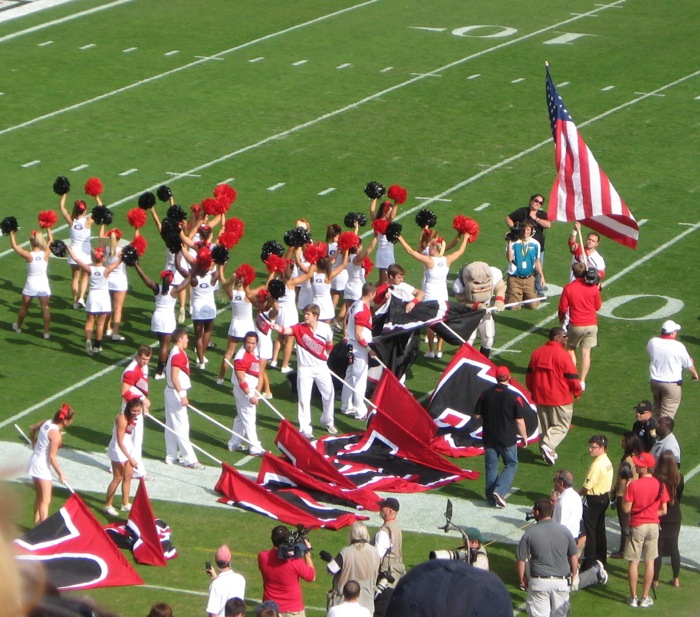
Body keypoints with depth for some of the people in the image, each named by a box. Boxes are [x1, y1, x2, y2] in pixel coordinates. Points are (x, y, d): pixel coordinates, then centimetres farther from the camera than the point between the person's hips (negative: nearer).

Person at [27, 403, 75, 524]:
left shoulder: (46, 422, -1)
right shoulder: (56, 434, -25)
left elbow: (32, 428, 17)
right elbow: (52, 457, -23)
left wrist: (34, 442, 34)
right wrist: (60, 474, -13)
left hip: (34, 461, 9)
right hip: (42, 466, -9)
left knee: (39, 497, 21)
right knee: (45, 501, -5)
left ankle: (37, 523, 31)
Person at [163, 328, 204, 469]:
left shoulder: (177, 353, 11)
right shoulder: (178, 355, -20)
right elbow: (174, 377, -25)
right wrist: (182, 396, -24)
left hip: (171, 391, 10)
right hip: (176, 393, -10)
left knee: (171, 426, 14)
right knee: (182, 427, -6)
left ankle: (171, 457, 21)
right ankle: (190, 459, -4)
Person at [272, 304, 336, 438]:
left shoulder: (325, 328, -8)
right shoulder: (300, 328, -14)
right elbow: (286, 330, -34)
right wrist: (276, 327, -54)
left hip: (321, 367, 2)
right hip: (304, 368, -2)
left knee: (329, 394, 13)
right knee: (304, 398, -2)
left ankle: (328, 421, 37)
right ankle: (305, 428, 10)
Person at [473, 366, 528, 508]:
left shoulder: (485, 394, -4)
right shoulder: (514, 397, -13)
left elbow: (477, 415, 3)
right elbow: (519, 421, -11)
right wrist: (524, 437, 3)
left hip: (489, 438, 3)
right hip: (508, 439, -3)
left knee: (491, 466, 13)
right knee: (511, 465, 11)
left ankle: (492, 498, 15)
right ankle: (499, 490, -8)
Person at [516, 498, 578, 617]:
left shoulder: (530, 533, -11)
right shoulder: (564, 531, -3)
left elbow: (520, 560, -7)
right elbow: (573, 557, 4)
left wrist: (522, 579, 9)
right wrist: (573, 576, 19)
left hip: (539, 582, -2)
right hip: (561, 581, 3)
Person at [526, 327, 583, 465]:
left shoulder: (537, 353, 3)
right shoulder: (563, 355, -17)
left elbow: (529, 374, 11)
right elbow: (572, 377, -13)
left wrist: (533, 390, 25)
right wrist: (577, 392, 4)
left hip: (540, 397, 6)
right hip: (560, 399, -6)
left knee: (545, 426, 18)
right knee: (562, 426, 5)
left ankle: (548, 452, 22)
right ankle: (548, 445, -15)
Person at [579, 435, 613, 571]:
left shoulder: (597, 465, -23)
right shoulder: (608, 462, 7)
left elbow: (587, 486, -21)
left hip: (593, 500, -10)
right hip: (604, 497, 10)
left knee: (589, 531, -3)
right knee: (600, 530, 17)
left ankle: (589, 562, -1)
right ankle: (601, 559, 24)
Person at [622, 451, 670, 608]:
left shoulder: (633, 485, -16)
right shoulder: (660, 485, -6)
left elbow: (626, 508, -13)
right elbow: (663, 511, -2)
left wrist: (624, 493, 0)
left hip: (637, 526, -3)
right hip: (653, 525, 3)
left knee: (634, 562, 7)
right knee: (649, 562, 10)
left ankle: (633, 598, 11)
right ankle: (645, 598, 13)